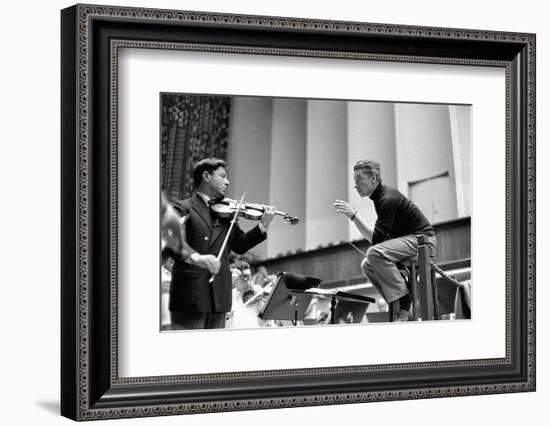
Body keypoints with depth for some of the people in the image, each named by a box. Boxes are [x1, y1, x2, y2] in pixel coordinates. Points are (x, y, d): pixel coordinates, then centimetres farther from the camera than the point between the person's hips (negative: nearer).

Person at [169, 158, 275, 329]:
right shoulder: (183, 208, 0)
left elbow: (240, 245, 13)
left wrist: (263, 226, -1)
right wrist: (195, 257, -33)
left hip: (219, 297, 6)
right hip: (189, 296, -6)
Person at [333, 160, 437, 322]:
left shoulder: (388, 199, -17)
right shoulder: (380, 198, 14)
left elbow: (376, 239, -21)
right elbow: (373, 237, 16)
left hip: (422, 240, -11)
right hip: (410, 240, 11)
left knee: (375, 254, -29)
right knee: (367, 265, 7)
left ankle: (404, 303, -21)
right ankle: (400, 309, 1)